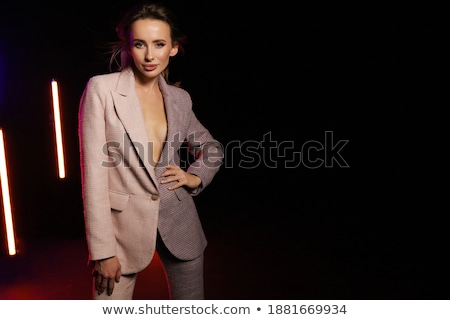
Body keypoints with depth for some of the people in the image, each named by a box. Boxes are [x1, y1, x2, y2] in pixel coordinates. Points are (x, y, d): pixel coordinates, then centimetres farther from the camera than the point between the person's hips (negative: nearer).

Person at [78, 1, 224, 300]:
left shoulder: (179, 97, 5)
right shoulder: (101, 88, -8)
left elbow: (213, 148, 20)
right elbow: (94, 174, -11)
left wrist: (196, 177, 0)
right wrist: (103, 251, -12)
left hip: (179, 221, 4)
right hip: (123, 223, -3)